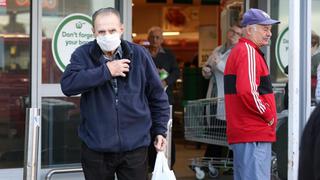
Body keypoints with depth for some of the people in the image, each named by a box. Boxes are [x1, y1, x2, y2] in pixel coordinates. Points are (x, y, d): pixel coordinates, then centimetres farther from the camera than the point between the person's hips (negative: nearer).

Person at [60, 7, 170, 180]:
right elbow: (67, 85, -19)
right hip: (95, 148, 0)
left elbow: (157, 96, 9)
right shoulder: (83, 55, -2)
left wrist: (159, 130, 6)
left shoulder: (139, 54, 1)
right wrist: (105, 71, -20)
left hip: (135, 147, 1)